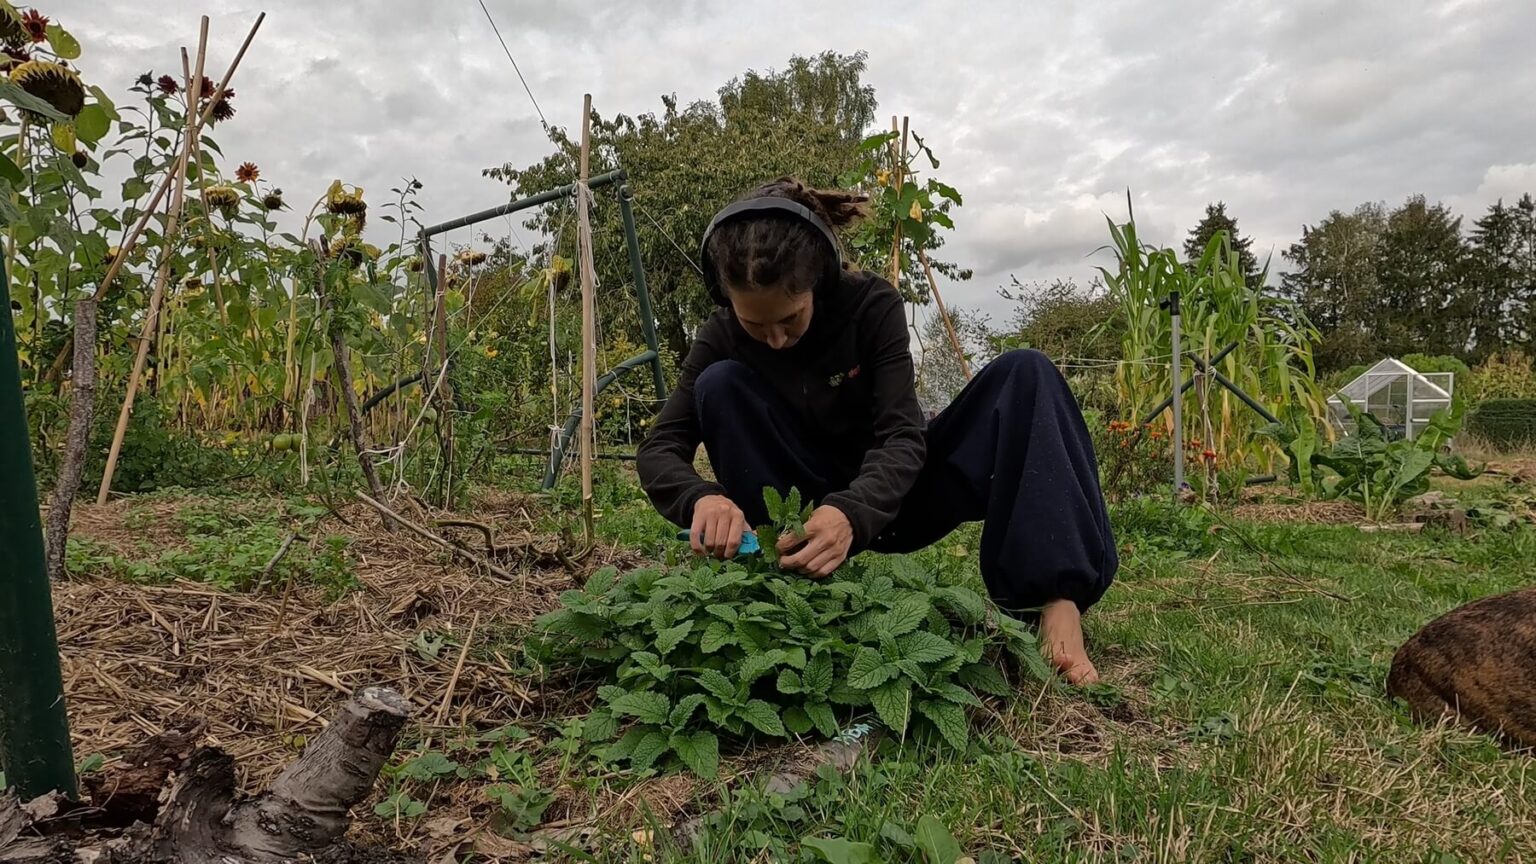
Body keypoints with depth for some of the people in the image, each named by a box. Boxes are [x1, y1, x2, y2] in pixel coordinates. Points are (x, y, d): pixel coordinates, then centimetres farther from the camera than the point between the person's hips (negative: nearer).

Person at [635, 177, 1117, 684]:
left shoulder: (872, 305, -18)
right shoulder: (723, 338, -14)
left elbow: (902, 435, -26)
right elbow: (659, 448, -18)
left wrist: (854, 513, -47)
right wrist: (701, 497, -43)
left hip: (890, 494, 0)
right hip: (810, 512, 1)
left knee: (1023, 375, -23)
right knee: (720, 384, -24)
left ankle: (1057, 601, -34)